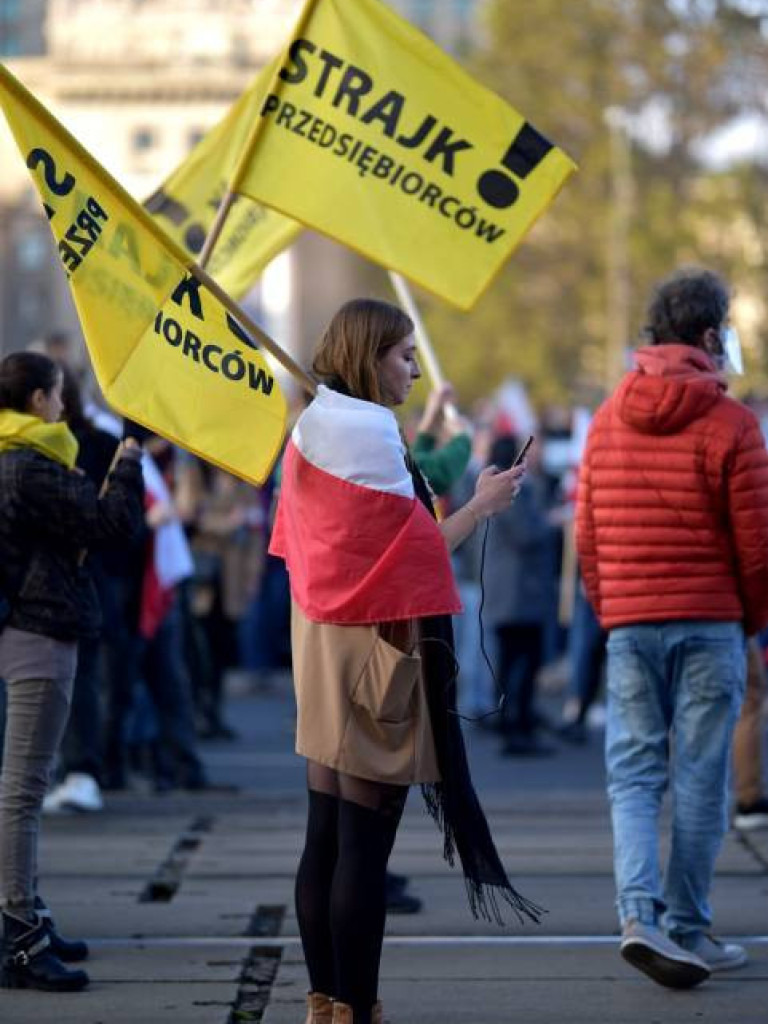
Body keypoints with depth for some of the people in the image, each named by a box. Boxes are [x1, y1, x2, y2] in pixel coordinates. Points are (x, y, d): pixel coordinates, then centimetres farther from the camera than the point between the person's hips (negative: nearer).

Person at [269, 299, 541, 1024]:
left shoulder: (308, 430, 12)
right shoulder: (371, 433, -15)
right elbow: (415, 555, -14)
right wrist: (484, 504, -4)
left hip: (320, 650, 9)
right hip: (377, 658, -9)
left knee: (324, 840, 11)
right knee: (365, 845, -5)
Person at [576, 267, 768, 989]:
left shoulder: (607, 420, 7)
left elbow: (586, 537, 9)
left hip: (628, 625, 4)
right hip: (709, 624, -4)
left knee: (633, 774, 7)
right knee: (699, 780, 4)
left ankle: (639, 913, -11)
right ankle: (688, 931, 9)